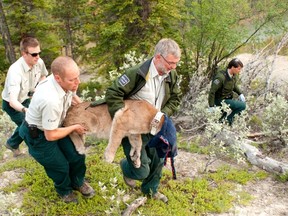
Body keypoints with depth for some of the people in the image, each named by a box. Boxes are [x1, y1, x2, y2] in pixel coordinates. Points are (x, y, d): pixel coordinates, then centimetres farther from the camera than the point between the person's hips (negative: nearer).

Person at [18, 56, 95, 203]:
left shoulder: (64, 82, -20)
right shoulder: (51, 100, -43)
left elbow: (72, 94, 10)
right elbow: (51, 136, -28)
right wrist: (75, 127, -16)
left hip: (54, 126, 7)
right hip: (38, 135, -7)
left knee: (77, 156, 10)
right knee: (60, 166, 8)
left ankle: (77, 182, 41)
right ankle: (64, 190, 41)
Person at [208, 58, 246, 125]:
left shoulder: (234, 75, -3)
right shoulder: (221, 77, -28)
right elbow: (212, 91, -25)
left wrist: (240, 93, 3)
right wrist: (211, 106, -22)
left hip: (229, 98, 9)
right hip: (220, 100, -9)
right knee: (243, 105, -18)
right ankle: (228, 119, 0)